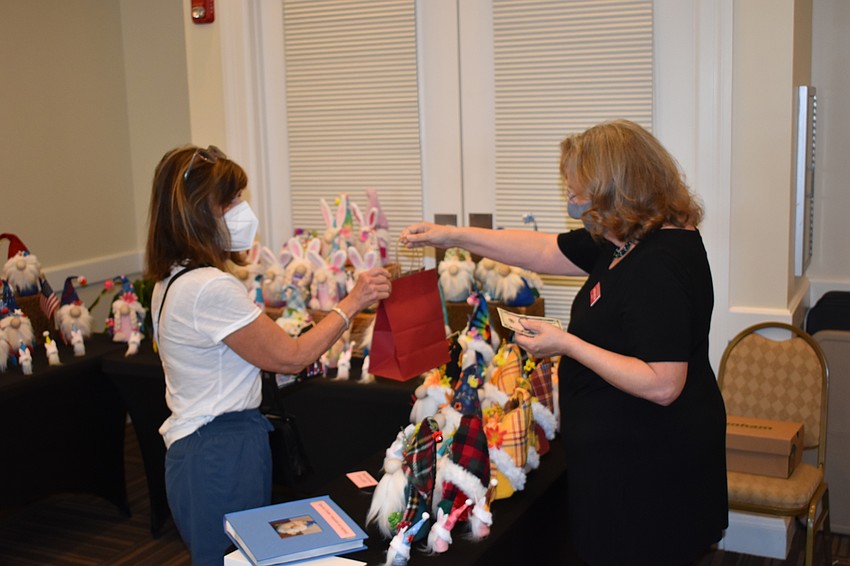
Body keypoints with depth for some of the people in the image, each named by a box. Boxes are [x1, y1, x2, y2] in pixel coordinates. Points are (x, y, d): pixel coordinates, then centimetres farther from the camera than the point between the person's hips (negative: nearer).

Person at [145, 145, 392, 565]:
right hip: (222, 457, -10)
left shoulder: (172, 281, 8)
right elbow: (290, 357, -17)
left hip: (195, 448, 10)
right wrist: (352, 303, -9)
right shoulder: (211, 288, -24)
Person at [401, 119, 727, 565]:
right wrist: (452, 236, 14)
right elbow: (545, 252, 15)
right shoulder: (625, 241, 5)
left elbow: (662, 385, -28)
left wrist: (567, 345, -21)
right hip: (622, 450, 10)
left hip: (648, 466, -10)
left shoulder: (659, 264, -26)